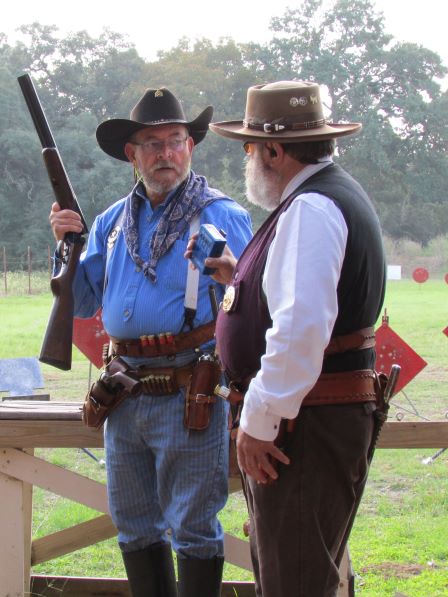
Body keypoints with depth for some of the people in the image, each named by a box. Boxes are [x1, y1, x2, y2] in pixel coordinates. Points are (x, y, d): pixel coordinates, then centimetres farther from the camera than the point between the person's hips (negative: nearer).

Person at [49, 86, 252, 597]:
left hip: (189, 396, -6)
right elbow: (82, 304, 15)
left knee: (192, 528, 1)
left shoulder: (222, 217, -3)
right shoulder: (111, 222, 13)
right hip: (124, 396, 6)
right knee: (134, 526, 16)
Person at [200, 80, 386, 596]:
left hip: (304, 420, -11)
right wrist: (241, 278, 16)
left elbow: (302, 327, -28)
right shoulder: (338, 195, 18)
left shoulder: (310, 208, -17)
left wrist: (259, 422, -23)